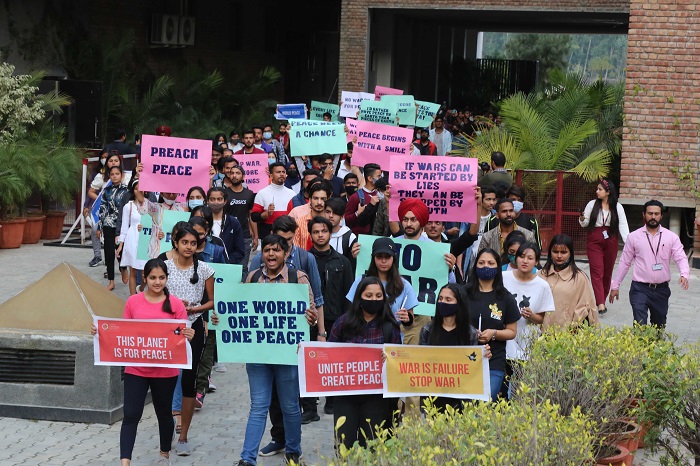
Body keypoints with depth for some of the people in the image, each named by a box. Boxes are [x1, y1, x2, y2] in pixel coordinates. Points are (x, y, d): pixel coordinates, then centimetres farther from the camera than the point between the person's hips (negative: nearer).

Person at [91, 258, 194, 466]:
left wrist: (188, 336, -23)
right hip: (136, 369, 0)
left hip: (165, 371, 0)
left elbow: (182, 336, -1)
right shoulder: (133, 302, 0)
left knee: (164, 413, 17)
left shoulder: (175, 304, -3)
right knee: (131, 415, -6)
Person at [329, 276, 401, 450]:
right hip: (345, 394, 1)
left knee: (370, 445, 6)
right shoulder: (343, 323, 1)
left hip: (376, 397, 0)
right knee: (344, 444, 1)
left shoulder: (389, 327, 0)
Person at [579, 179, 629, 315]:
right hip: (594, 241, -1)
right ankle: (601, 303, -19)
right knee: (597, 271, -11)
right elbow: (584, 224, 6)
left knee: (607, 272, 9)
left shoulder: (617, 207, 0)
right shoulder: (592, 204, 2)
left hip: (610, 241, 1)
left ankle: (602, 300, 24)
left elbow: (623, 226, -6)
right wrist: (582, 219, -17)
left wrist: (628, 242, -19)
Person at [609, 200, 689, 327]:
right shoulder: (634, 237, 1)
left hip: (661, 289, 2)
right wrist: (615, 286, 6)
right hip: (640, 289, -2)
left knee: (659, 327, 15)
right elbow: (624, 263, 6)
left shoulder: (671, 237, 2)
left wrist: (684, 275, -28)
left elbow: (681, 258, -7)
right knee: (640, 326, -15)